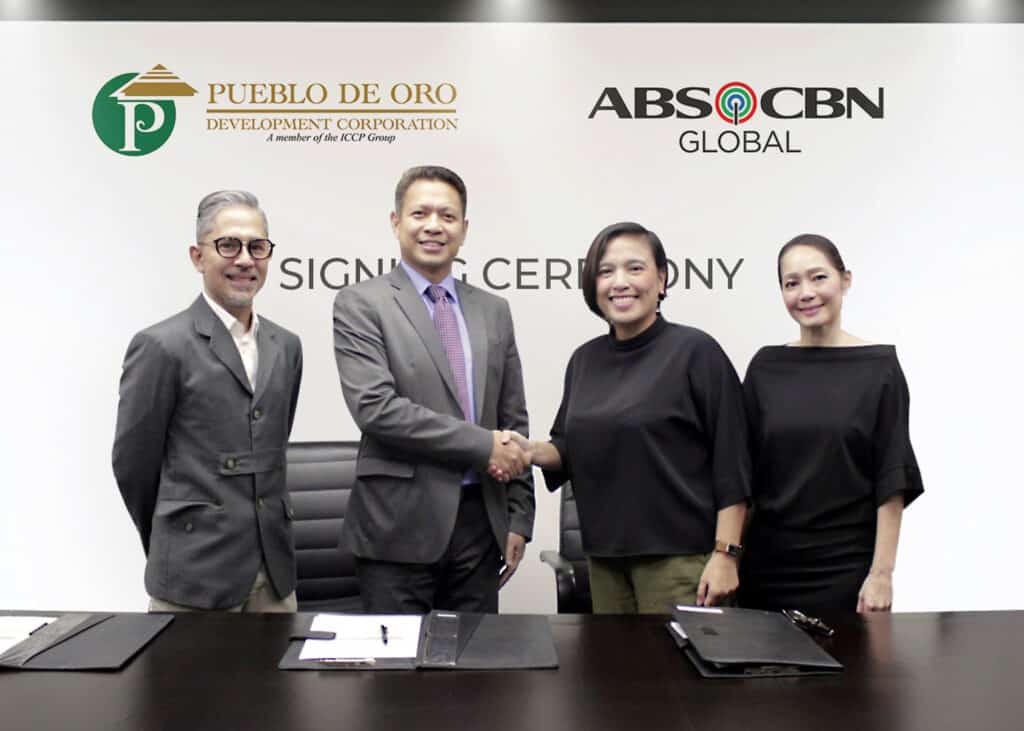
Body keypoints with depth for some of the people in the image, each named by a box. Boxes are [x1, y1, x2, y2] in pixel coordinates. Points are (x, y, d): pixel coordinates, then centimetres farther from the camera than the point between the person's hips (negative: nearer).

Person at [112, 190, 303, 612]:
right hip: (195, 576, -5)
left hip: (275, 573, 5)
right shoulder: (161, 346, -9)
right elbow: (133, 463, -3)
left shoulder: (286, 346, 9)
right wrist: (173, 553, 8)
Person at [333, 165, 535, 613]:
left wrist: (519, 519, 8)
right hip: (400, 525, -4)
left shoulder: (493, 311, 12)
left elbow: (513, 422, 13)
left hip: (480, 521, 5)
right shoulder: (360, 304, -3)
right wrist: (483, 444, -15)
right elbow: (375, 407, -15)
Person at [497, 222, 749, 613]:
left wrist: (725, 554, -14)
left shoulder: (695, 351, -8)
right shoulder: (585, 360, 9)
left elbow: (730, 462, -10)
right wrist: (532, 450, -5)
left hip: (678, 555, -5)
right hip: (604, 554, 5)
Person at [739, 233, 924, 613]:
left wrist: (881, 573, -11)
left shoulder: (878, 367, -4)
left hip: (846, 566, -2)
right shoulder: (765, 367, 3)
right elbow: (746, 469, 5)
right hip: (768, 561, 2)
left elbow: (891, 482, -6)